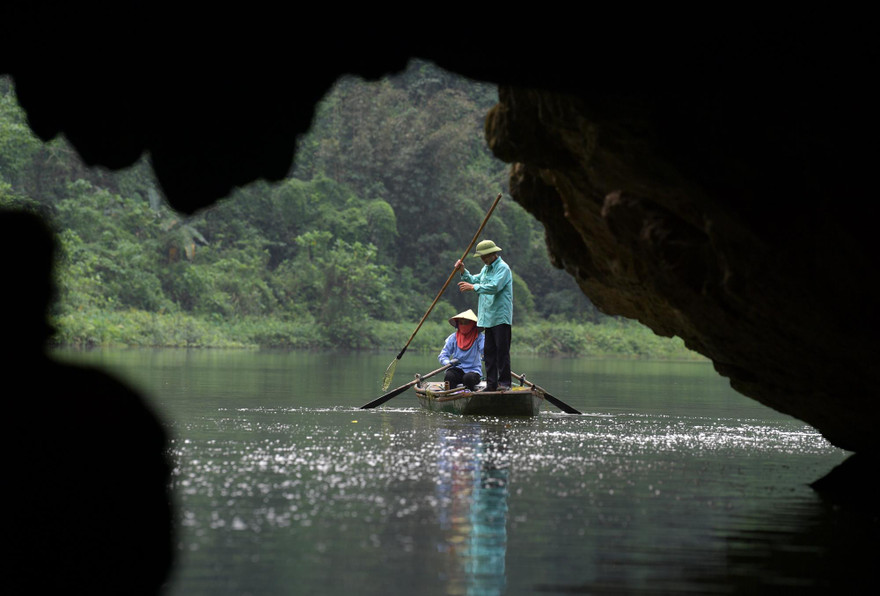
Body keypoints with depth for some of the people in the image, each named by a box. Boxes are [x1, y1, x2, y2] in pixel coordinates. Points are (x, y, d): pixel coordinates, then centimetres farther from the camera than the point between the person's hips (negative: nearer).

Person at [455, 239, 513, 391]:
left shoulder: (503, 268, -10)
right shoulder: (486, 268, 20)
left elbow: (494, 287, -23)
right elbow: (475, 280, 24)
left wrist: (473, 287, -22)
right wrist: (463, 272, 11)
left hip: (501, 317, -9)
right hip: (488, 318, 9)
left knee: (502, 350, -8)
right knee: (489, 351, 7)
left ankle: (504, 382, -5)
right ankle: (491, 383, 10)